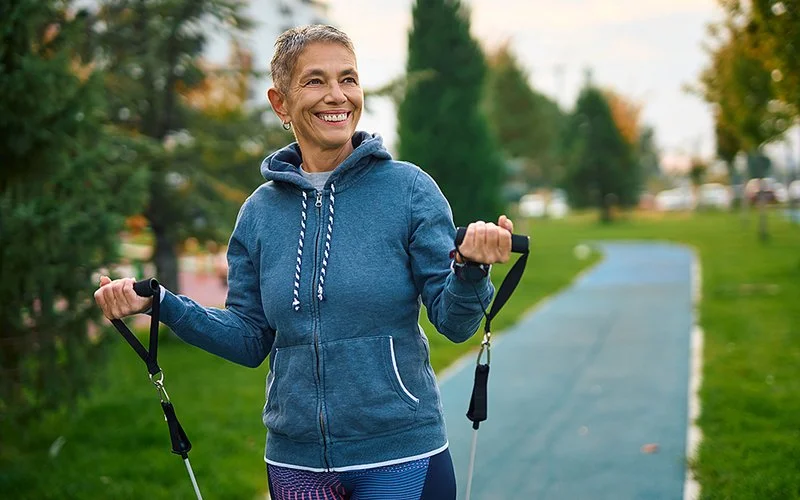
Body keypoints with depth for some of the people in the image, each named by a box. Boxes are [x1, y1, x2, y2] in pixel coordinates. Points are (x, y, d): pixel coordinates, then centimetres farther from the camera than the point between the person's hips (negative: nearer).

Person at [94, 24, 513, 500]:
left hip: (401, 455, -3)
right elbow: (250, 339, 7)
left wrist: (470, 268, -27)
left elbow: (454, 322, -7)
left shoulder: (408, 187, -6)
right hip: (296, 460, 3)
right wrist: (158, 303, -3)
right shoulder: (261, 211, 3)